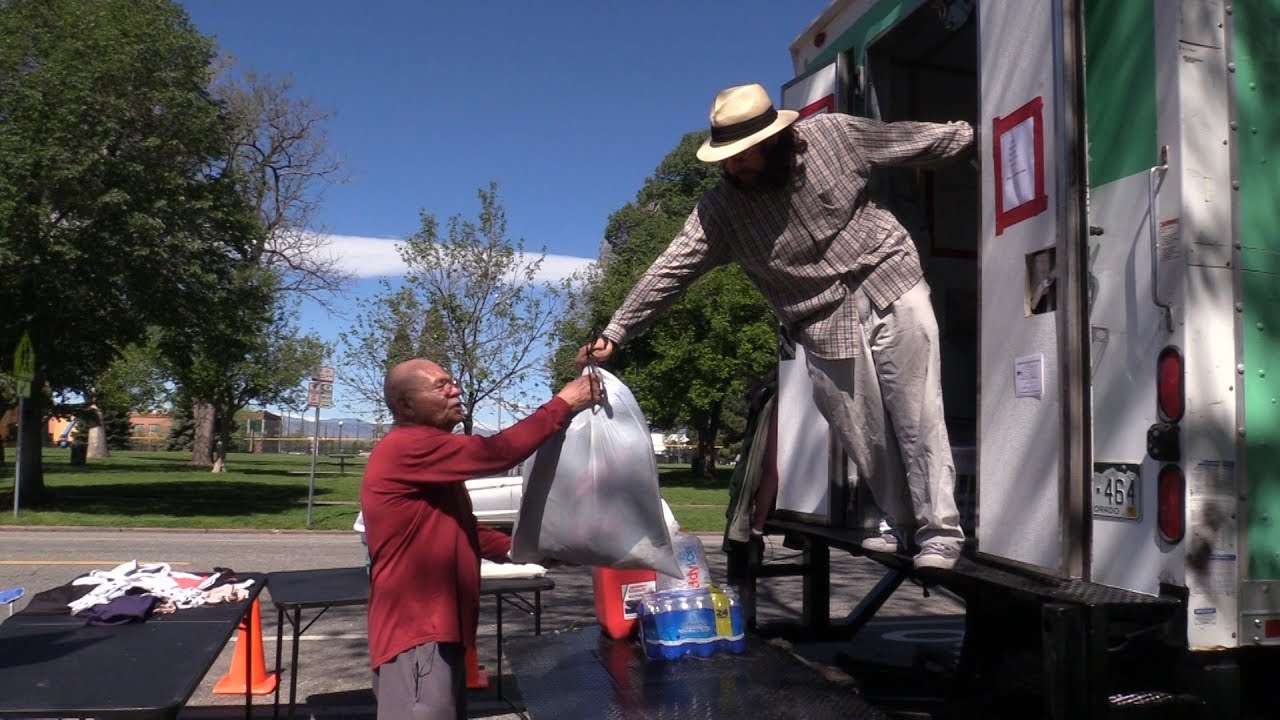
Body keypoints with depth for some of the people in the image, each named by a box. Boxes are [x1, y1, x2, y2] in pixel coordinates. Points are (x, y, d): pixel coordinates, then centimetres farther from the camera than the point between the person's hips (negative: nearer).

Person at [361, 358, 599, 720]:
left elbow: (458, 525, 23)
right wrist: (563, 404, -17)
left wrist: (513, 548, 10)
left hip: (436, 628, 11)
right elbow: (496, 452, -25)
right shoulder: (407, 449, -19)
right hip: (415, 634, -11)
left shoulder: (428, 453, 16)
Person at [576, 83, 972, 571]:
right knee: (866, 440, 5)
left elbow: (917, 140, 8)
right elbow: (669, 271, -11)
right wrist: (613, 334, -17)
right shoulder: (721, 209, -8)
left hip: (891, 290, -1)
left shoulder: (835, 135, -7)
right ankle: (899, 523, 27)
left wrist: (970, 133, 20)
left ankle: (940, 532, 5)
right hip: (826, 326, 1)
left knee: (918, 420, -5)